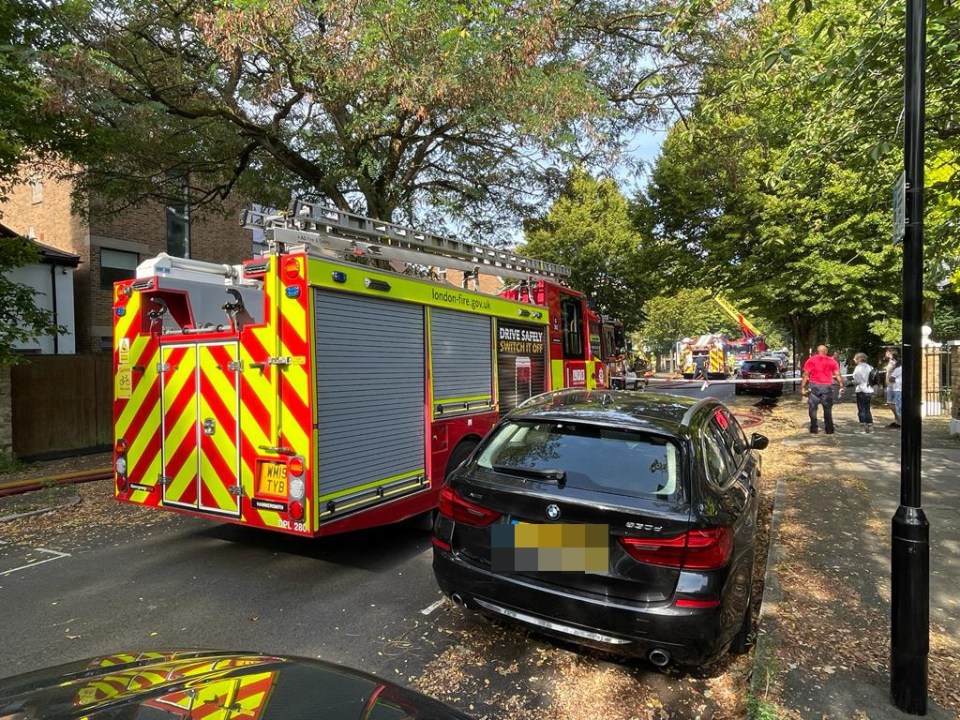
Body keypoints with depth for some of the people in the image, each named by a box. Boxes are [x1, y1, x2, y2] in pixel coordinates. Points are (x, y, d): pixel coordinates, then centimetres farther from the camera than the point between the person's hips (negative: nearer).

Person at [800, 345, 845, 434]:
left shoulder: (810, 360, 5)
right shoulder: (832, 361, 8)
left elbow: (806, 375, -3)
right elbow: (838, 375, 1)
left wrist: (802, 387, -4)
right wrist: (841, 386, 3)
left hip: (813, 386, -1)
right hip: (827, 386, 1)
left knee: (813, 407, 7)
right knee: (828, 408, 10)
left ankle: (814, 428, 7)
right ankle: (829, 429, 13)